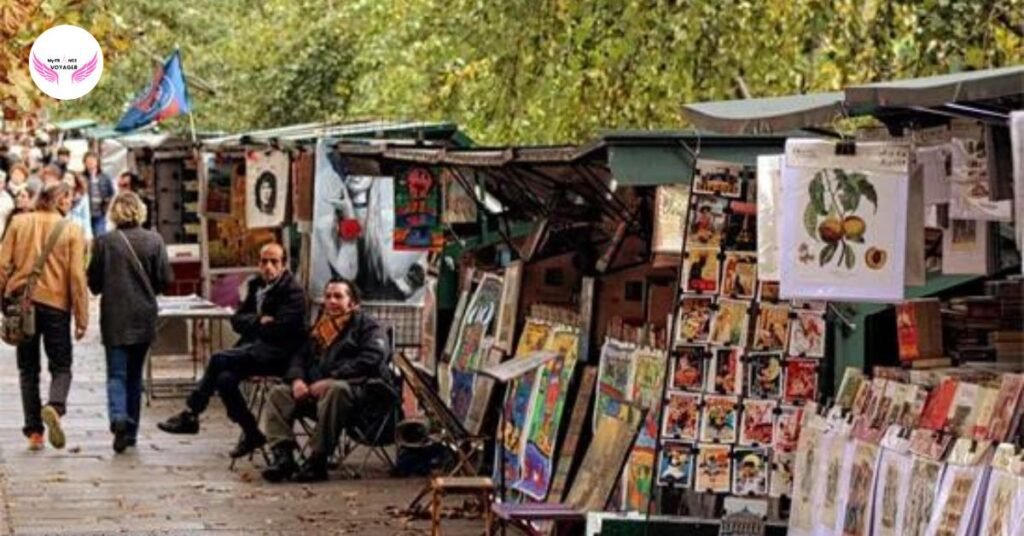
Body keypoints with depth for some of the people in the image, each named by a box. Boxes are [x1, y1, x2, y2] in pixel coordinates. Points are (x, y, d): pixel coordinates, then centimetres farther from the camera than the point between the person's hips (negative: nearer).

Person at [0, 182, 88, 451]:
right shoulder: (72, 231, -3)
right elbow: (77, 276, -5)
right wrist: (81, 318, -2)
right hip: (56, 304, -2)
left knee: (28, 368, 12)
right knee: (61, 366, 8)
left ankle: (34, 431, 6)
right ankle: (55, 406, -22)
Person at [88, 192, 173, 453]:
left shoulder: (103, 242, -8)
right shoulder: (154, 241, -5)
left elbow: (93, 282, -3)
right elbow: (165, 279, -3)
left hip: (114, 317, -2)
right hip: (144, 317, 2)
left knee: (117, 373, 0)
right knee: (134, 373, 14)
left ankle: (118, 418, -24)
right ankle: (131, 430, 18)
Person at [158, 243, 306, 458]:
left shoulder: (293, 291, -8)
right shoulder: (257, 286, 15)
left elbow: (279, 329, -17)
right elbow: (237, 320, 11)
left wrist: (252, 324, -3)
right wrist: (259, 321, -8)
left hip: (278, 354, -8)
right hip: (254, 348, 8)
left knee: (219, 360, -20)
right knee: (225, 378, -16)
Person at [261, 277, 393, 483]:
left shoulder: (368, 327, 6)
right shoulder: (320, 329, 27)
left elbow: (370, 360, -12)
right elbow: (300, 357, 25)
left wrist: (330, 379, -21)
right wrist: (297, 379, -1)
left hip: (356, 390, -7)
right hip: (316, 391, 7)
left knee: (335, 390, -40)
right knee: (278, 393, -11)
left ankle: (318, 461, -36)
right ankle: (283, 456, -26)